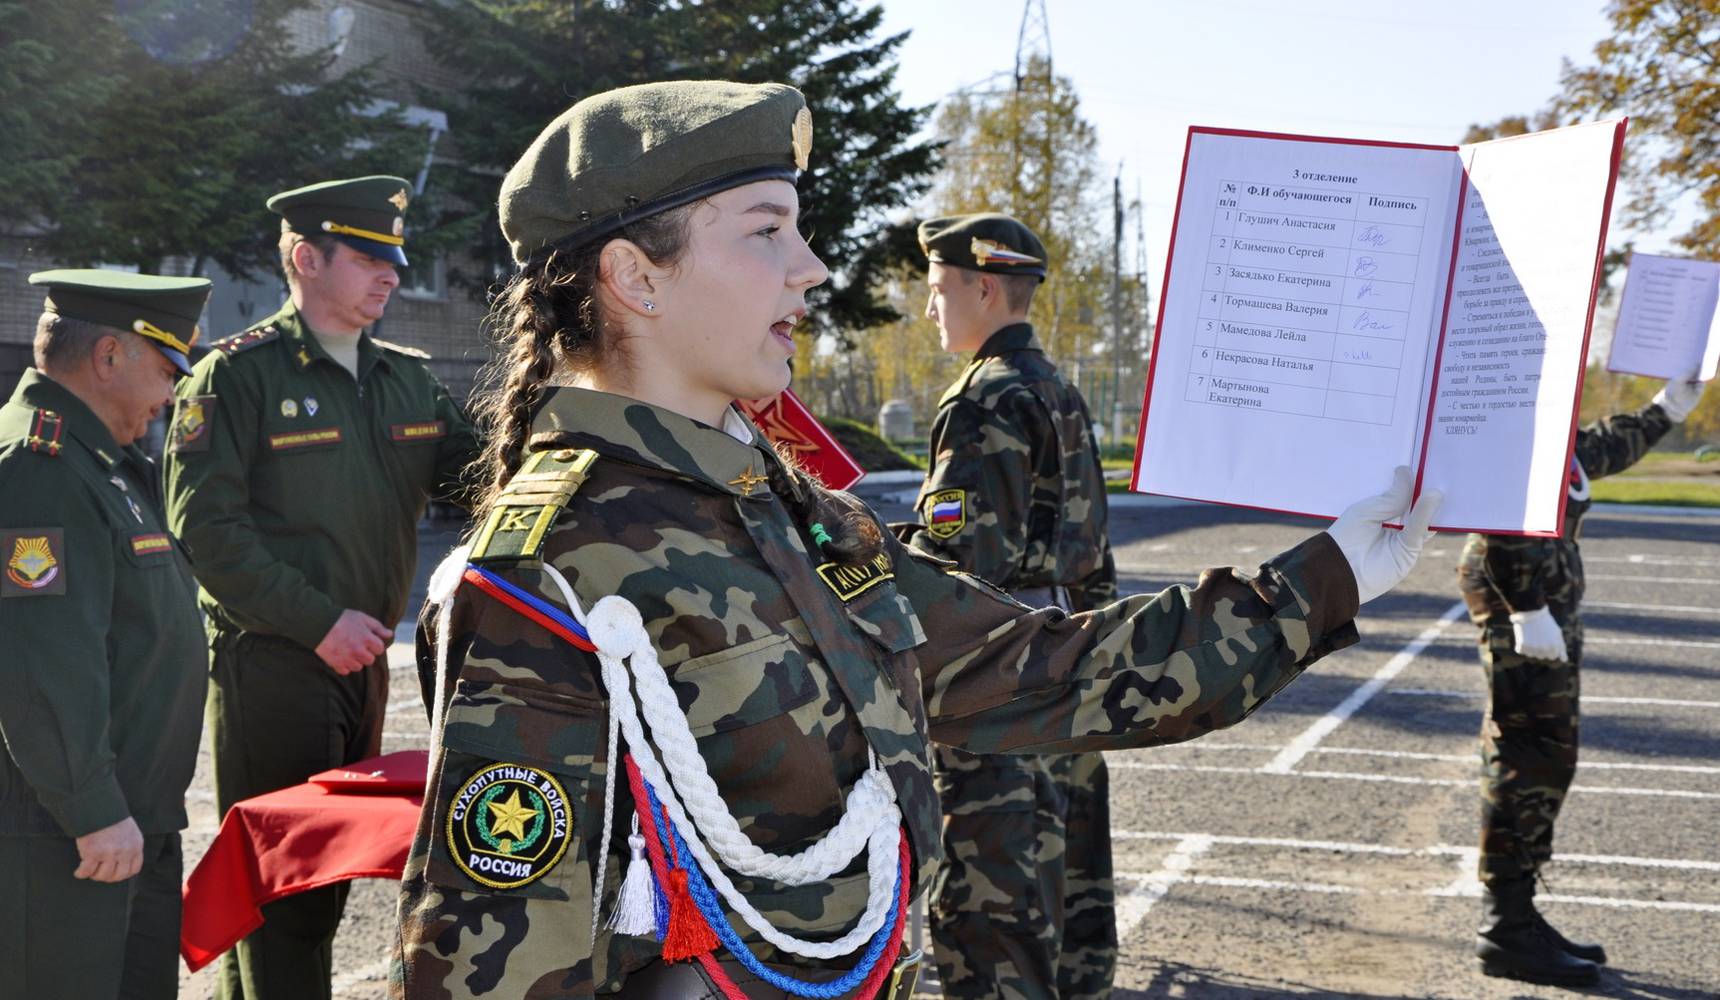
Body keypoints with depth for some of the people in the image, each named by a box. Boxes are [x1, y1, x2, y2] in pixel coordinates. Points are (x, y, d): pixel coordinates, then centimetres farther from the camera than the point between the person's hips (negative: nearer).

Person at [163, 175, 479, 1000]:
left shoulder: (407, 379, 11)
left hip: (362, 656, 7)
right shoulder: (236, 374, -8)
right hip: (270, 662, -7)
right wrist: (321, 622, -19)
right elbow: (204, 525, -14)